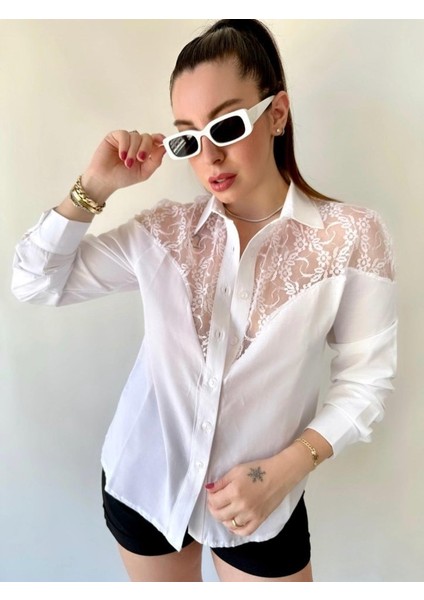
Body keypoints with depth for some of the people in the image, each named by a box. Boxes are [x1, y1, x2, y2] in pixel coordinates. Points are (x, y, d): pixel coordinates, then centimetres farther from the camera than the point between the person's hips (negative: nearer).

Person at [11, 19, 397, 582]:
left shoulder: (349, 235, -12)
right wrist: (96, 186, -14)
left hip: (259, 495, -2)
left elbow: (365, 379, -8)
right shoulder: (163, 231, -5)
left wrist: (285, 469, -17)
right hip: (144, 480, 3)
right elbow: (36, 283, -4)